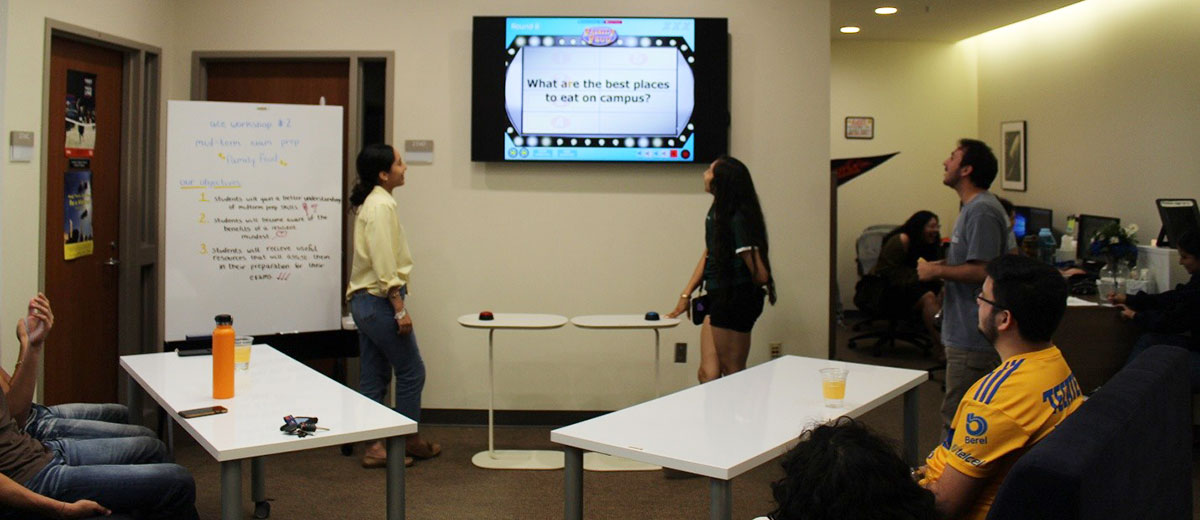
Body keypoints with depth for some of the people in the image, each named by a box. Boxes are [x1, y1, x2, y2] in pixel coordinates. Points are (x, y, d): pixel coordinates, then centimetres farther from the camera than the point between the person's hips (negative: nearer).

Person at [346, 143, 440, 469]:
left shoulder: (371, 203, 15)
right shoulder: (382, 206, -16)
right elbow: (384, 264, -21)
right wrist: (400, 308, -19)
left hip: (364, 301, 10)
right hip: (379, 300, -10)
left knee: (374, 377, 11)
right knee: (411, 371, 3)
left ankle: (374, 448, 16)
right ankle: (410, 441, 16)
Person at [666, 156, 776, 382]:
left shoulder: (738, 219, -19)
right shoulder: (716, 212, 8)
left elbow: (760, 274, -20)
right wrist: (686, 294, 14)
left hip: (735, 301, -9)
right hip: (718, 300, 9)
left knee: (733, 374, 5)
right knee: (707, 375, 11)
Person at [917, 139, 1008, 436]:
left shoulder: (982, 211, -18)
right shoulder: (972, 207, 17)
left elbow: (982, 271, -25)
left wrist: (936, 271, -14)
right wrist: (942, 266, 12)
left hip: (972, 337, -11)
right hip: (965, 333, 11)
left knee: (957, 420, -5)